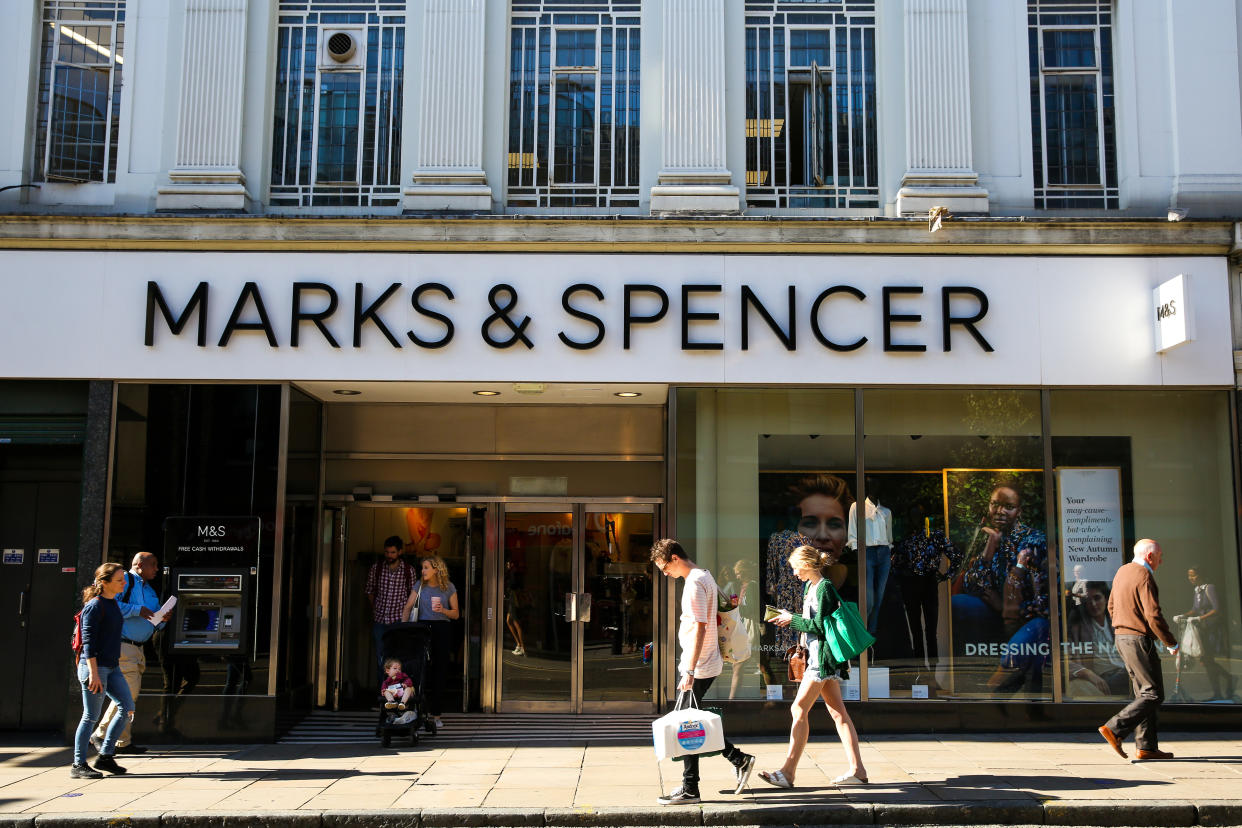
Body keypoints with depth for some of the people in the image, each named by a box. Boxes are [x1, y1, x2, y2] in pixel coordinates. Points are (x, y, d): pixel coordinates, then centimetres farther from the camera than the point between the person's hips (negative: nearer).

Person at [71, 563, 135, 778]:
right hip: (94, 666, -9)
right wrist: (93, 672, -21)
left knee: (127, 707, 6)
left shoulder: (113, 603, 13)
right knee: (91, 716, -2)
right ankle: (79, 765, 9)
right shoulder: (94, 606, -13)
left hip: (112, 667, 9)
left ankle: (105, 757, 15)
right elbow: (88, 641, -17)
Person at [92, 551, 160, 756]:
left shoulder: (150, 591, 23)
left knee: (132, 695, 9)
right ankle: (100, 734, -2)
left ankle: (123, 742, 15)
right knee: (128, 692, -13)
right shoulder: (125, 580, -5)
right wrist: (136, 610, -19)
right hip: (122, 646, -9)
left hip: (139, 649, 9)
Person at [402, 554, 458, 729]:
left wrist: (443, 610, -12)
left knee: (440, 672, 0)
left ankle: (435, 714, 8)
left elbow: (456, 614, 6)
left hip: (442, 631, -1)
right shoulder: (420, 585, 7)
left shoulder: (449, 587, 3)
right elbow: (408, 607, 6)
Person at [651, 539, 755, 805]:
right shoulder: (704, 576, 14)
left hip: (698, 667, -10)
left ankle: (689, 790, 6)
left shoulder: (694, 583, -17)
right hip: (709, 663, 10)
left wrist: (689, 671, -24)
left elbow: (699, 628, -23)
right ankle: (739, 760, 19)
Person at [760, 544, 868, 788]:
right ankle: (857, 769, 10)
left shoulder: (823, 588, -14)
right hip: (817, 656, 10)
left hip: (824, 657, -10)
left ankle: (788, 772, -9)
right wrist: (789, 619, 8)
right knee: (838, 713, 8)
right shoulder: (810, 587, 15)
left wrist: (792, 619, -10)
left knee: (799, 709, -10)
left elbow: (820, 627, -19)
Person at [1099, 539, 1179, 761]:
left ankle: (1147, 746, 11)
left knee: (1144, 692, 12)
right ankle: (1115, 729, -12)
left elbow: (1111, 606, 22)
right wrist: (1171, 643, -8)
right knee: (1153, 694, -5)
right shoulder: (1144, 577, -15)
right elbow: (1154, 616, -20)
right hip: (1139, 640, -10)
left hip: (1121, 636, 10)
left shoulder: (1122, 571, 13)